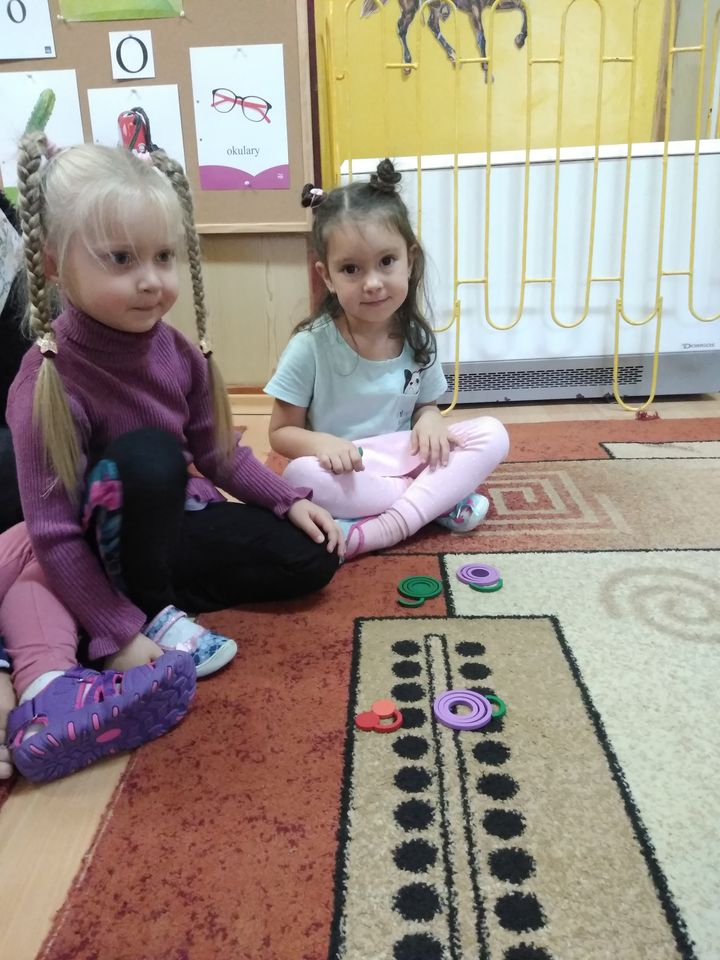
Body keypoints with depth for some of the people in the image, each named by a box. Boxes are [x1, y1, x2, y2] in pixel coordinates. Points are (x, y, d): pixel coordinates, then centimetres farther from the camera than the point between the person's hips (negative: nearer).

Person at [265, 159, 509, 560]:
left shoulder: (418, 338, -3)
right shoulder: (311, 345, -14)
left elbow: (426, 405, 11)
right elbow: (282, 432, -7)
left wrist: (429, 419, -14)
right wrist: (321, 442, -30)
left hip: (406, 462, 4)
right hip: (345, 473, -3)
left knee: (491, 434, -16)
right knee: (301, 476, -36)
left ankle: (375, 531, -28)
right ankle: (443, 500, -21)